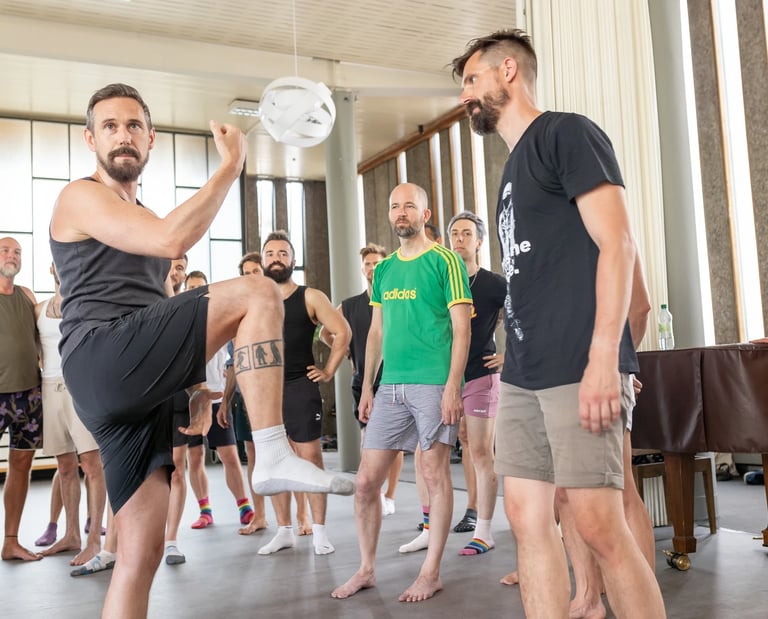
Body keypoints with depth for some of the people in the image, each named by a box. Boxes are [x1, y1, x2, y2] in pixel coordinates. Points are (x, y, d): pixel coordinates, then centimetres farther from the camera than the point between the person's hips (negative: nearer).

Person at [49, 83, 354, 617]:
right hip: (103, 358, -8)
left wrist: (197, 383, 22)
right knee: (258, 293, -20)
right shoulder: (81, 198, 2)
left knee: (142, 548, 3)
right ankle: (273, 455, -28)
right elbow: (172, 241, -18)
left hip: (138, 383, 8)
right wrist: (231, 165, -10)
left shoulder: (144, 217, 30)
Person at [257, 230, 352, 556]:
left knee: (310, 456, -4)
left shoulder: (310, 297, 0)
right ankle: (284, 530, 18)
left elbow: (342, 332, -3)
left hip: (300, 387, -4)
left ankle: (319, 530, 5)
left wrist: (328, 371, -5)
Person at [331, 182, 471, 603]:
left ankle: (431, 573, 16)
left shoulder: (445, 261, -2)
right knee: (366, 481, 5)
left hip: (433, 384, -5)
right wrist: (367, 386, 13)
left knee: (435, 476, 3)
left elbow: (461, 328, -6)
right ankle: (366, 569, 20)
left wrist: (453, 386, -14)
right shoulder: (383, 270, 15)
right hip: (390, 387, 6)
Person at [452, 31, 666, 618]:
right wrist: (515, 362, 16)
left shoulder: (567, 133, -2)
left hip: (578, 368, -8)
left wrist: (603, 358, -20)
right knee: (527, 516, 7)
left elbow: (617, 243, -12)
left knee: (599, 524, -7)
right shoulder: (515, 166, 22)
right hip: (523, 373, 9)